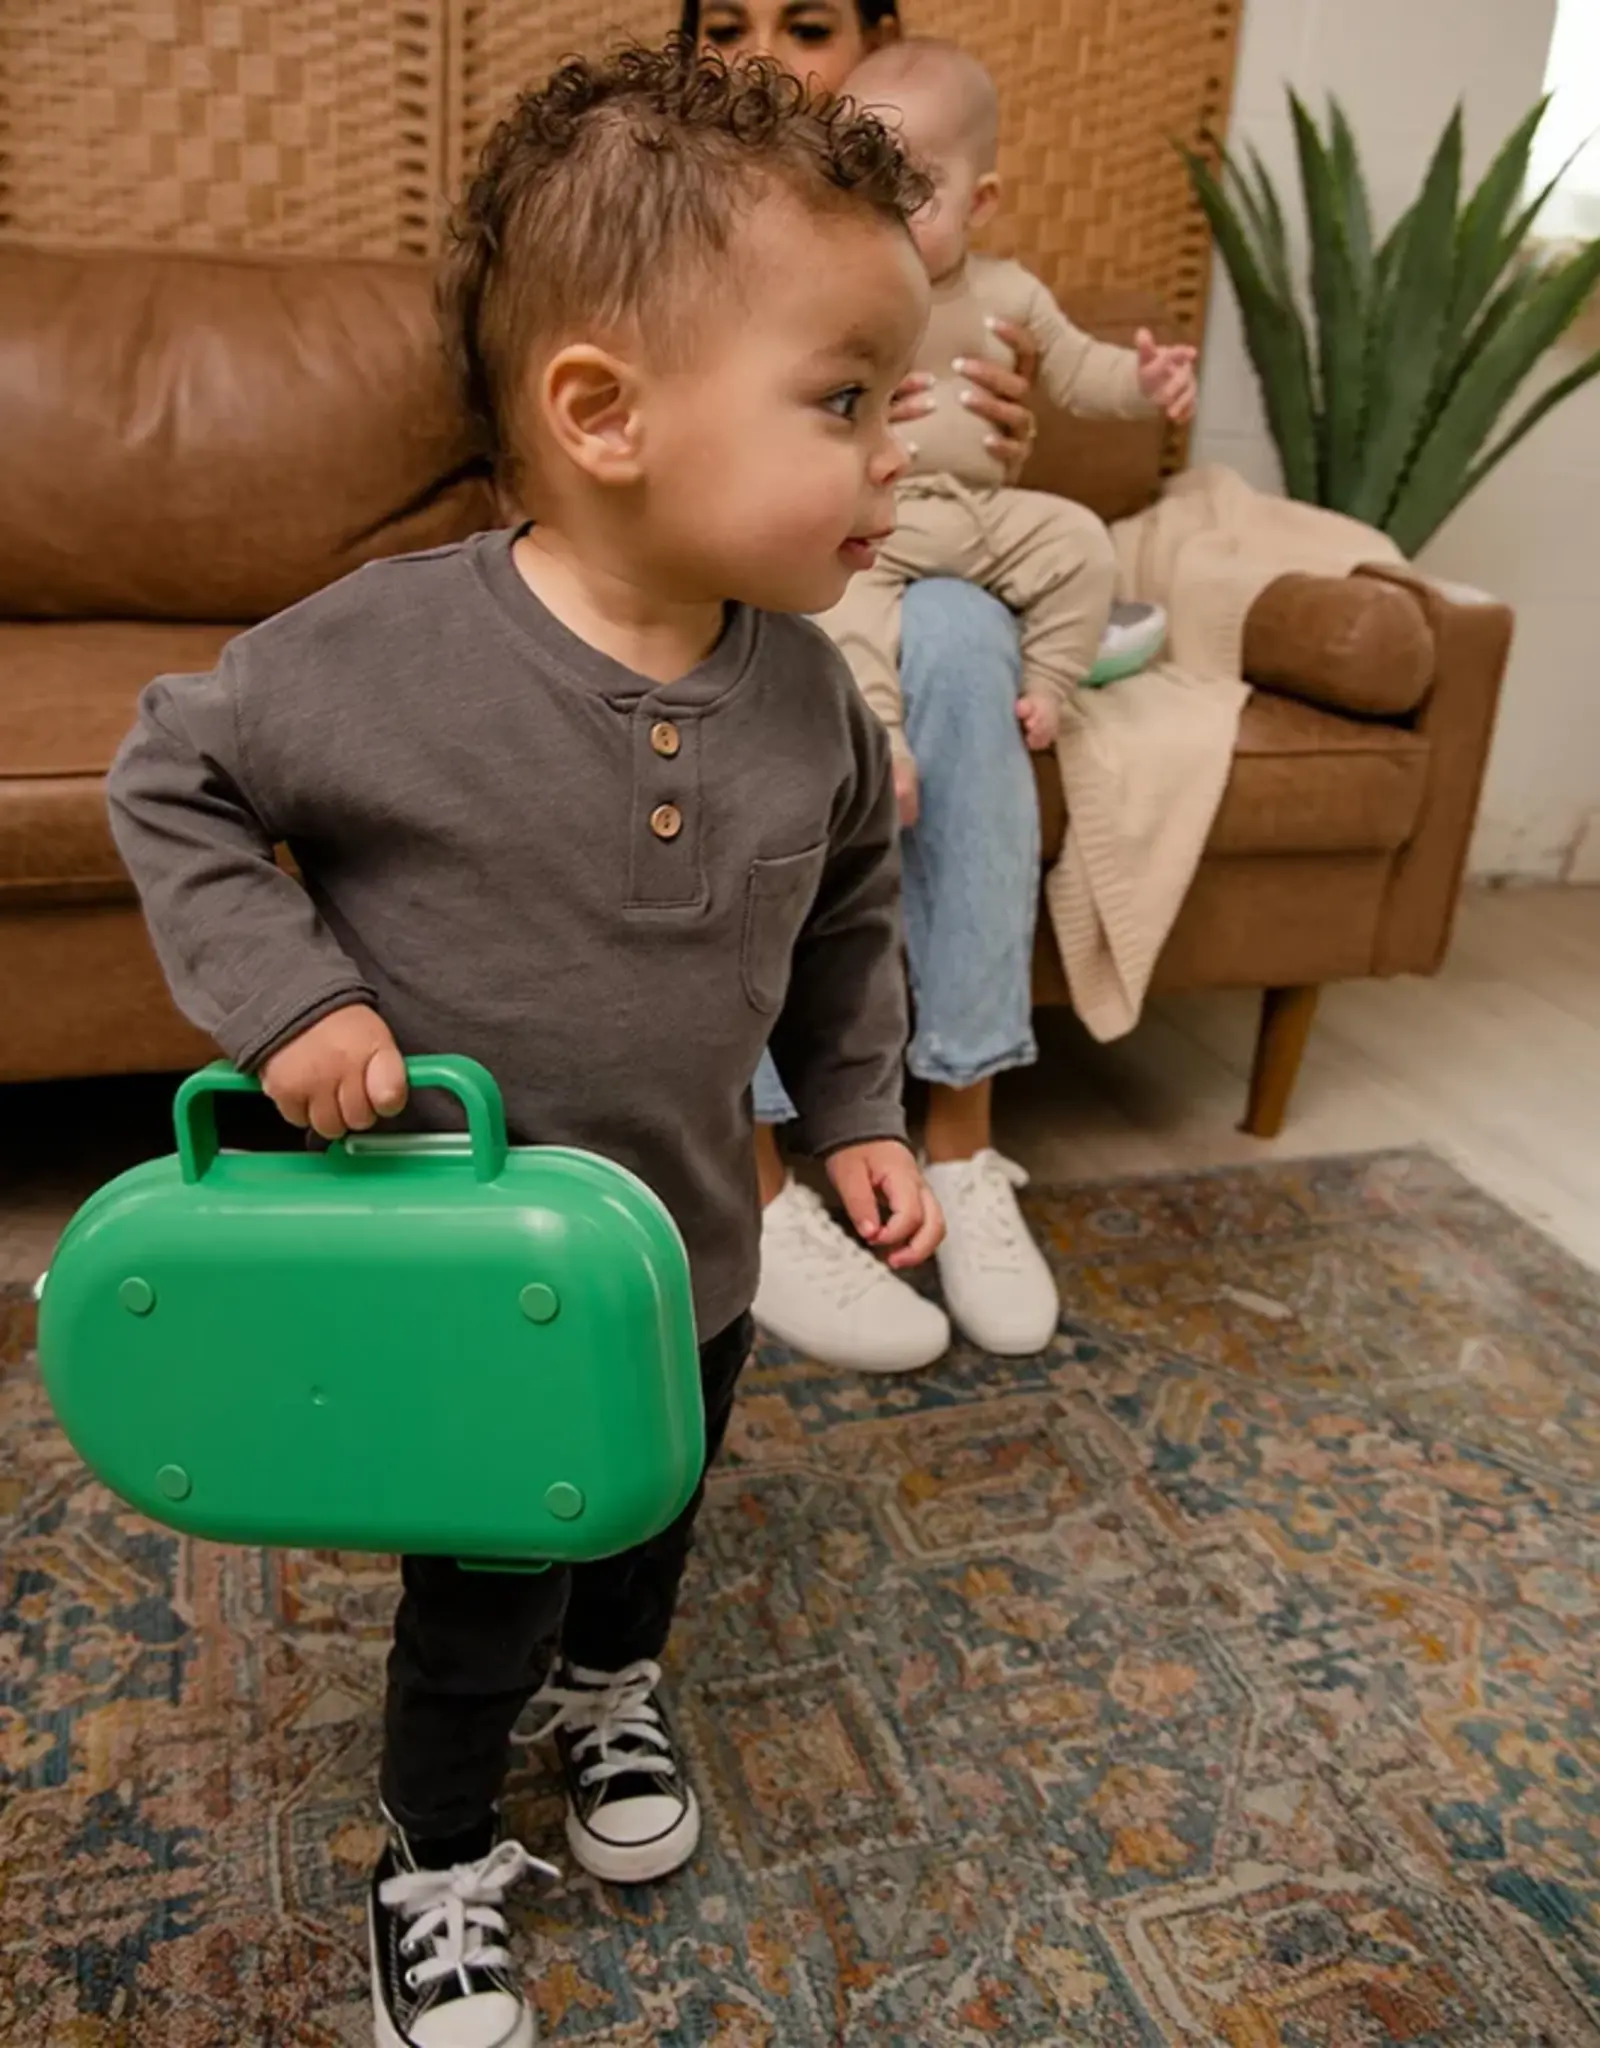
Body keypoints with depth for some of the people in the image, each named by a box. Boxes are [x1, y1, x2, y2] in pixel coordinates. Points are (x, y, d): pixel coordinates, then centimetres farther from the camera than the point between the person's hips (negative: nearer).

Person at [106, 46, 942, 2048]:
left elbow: (851, 907, 5)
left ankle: (612, 1689, 63)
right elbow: (169, 775, -11)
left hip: (693, 1251, 5)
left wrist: (857, 1115, 3)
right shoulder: (386, 649, -26)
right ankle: (437, 1859, 46)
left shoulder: (807, 692, -12)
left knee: (652, 1517, 28)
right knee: (479, 1595, 15)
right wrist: (288, 994, -21)